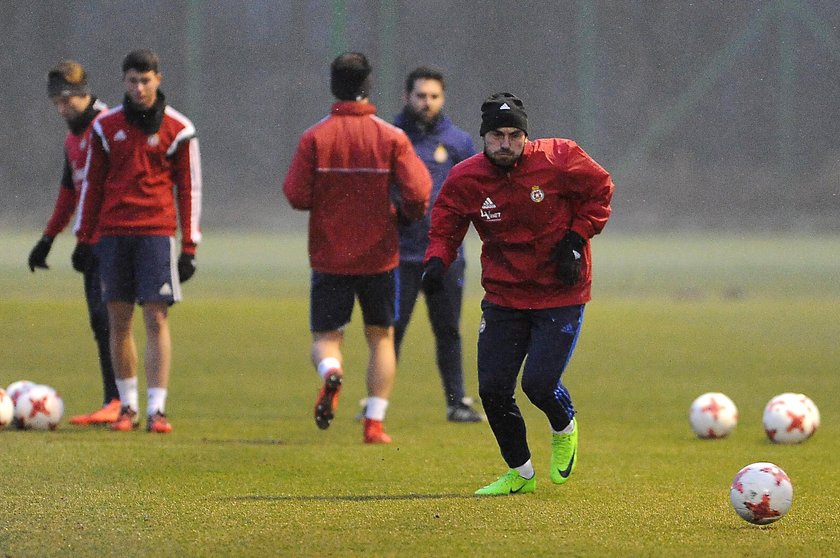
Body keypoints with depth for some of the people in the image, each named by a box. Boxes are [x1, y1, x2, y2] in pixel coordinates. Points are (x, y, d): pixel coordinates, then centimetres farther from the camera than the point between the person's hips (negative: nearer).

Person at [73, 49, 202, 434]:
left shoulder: (178, 129, 1)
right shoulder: (106, 127, 8)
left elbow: (189, 189, 3)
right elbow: (92, 184, 13)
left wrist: (189, 247, -2)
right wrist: (84, 239, 10)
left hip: (157, 232, -3)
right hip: (114, 234, 3)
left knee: (157, 319, -8)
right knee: (119, 320, 5)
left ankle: (157, 408, -10)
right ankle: (127, 406, 13)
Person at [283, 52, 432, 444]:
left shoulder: (314, 138, -6)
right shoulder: (391, 137, -5)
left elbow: (296, 196, -9)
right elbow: (417, 194, -12)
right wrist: (407, 213, 10)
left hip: (329, 258, 0)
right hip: (378, 256, 0)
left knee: (325, 337, 8)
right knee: (381, 337, 15)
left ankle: (330, 372, -27)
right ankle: (375, 423, 7)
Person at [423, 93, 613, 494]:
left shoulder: (558, 160, -13)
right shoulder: (465, 179, -8)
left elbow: (599, 190, 2)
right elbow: (445, 227, 2)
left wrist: (576, 239, -9)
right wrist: (437, 261, -20)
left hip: (561, 295, -3)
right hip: (503, 293, 3)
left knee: (539, 383, -15)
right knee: (492, 388, -2)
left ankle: (564, 429, 23)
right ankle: (520, 472, 22)